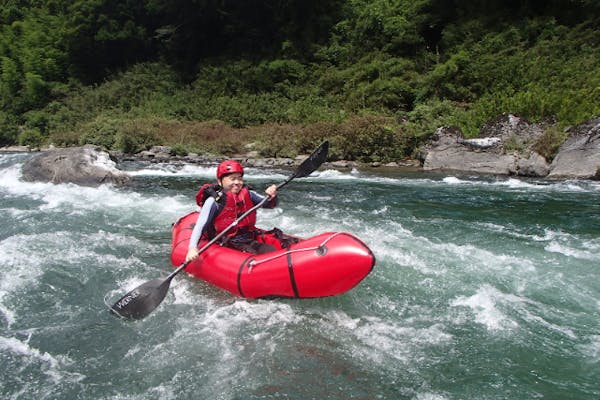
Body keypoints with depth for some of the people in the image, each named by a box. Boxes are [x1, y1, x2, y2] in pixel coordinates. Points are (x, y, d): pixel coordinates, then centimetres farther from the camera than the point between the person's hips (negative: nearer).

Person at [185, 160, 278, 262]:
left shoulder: (248, 195, 7)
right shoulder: (214, 201, -10)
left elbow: (270, 204, 8)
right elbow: (200, 226, -15)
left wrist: (272, 196, -16)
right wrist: (192, 248, -29)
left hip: (250, 241, 6)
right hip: (227, 246, -6)